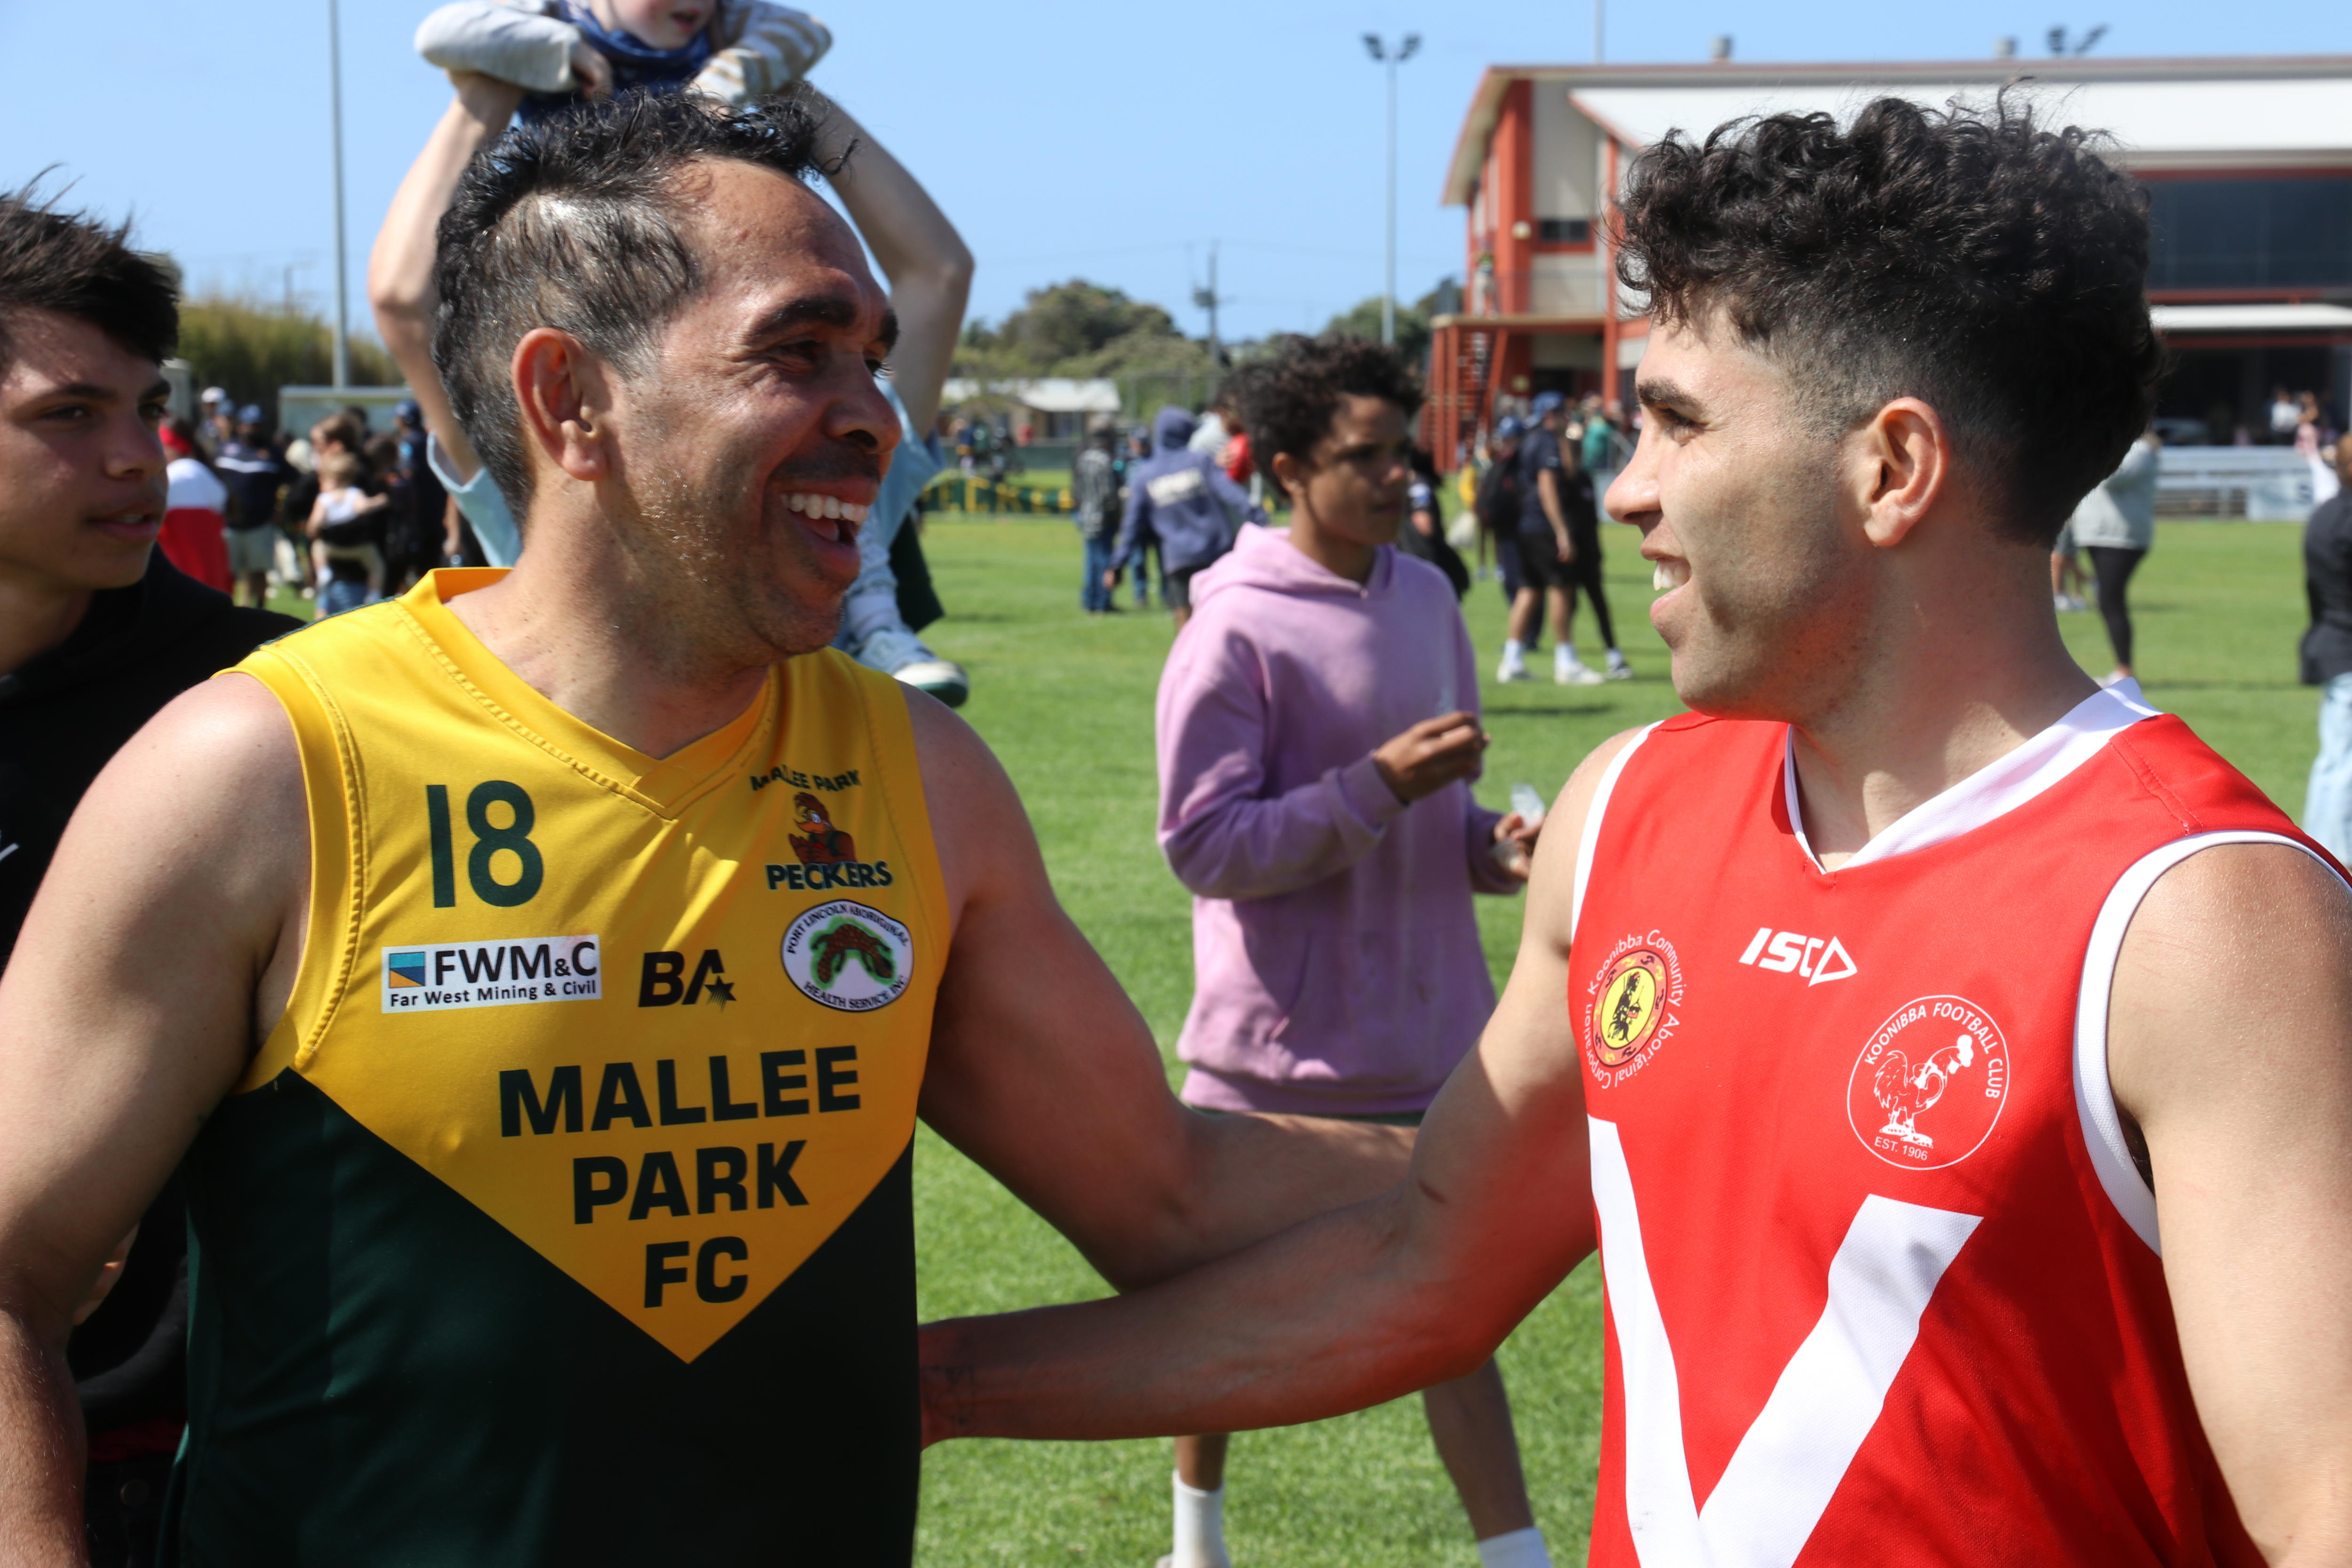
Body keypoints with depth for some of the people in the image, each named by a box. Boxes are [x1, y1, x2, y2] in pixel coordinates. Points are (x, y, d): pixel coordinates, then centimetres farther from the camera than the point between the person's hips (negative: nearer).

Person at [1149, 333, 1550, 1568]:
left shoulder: (1426, 597, 7)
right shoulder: (1236, 630, -14)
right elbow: (1203, 845, -19)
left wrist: (1489, 844, -2)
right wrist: (1378, 785, -25)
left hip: (1426, 1038, 5)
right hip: (1277, 1048, -5)